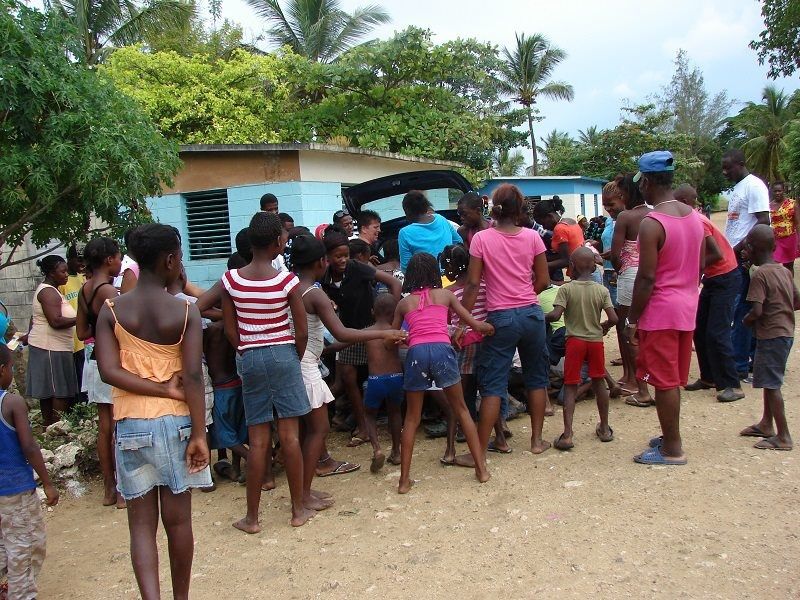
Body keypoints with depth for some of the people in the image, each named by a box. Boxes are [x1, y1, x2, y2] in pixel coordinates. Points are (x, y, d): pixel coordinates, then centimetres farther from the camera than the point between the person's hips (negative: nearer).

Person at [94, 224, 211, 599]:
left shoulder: (111, 311, -1)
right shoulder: (185, 312, -8)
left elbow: (108, 371, -12)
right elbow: (192, 377, -14)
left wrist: (163, 389, -8)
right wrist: (199, 434, -11)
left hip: (131, 426, 1)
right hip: (176, 423, -1)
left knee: (141, 523, 8)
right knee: (178, 519, 12)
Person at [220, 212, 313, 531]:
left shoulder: (230, 279, -4)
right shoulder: (287, 280, -11)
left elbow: (230, 331, 1)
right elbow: (302, 332, -7)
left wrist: (247, 353, 14)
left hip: (248, 358, 2)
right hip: (283, 354, -2)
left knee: (258, 440, 9)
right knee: (290, 436, 6)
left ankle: (252, 517, 15)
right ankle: (298, 510, 17)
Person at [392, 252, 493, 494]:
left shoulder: (404, 303, 19)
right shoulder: (445, 295, 17)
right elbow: (474, 324, 18)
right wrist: (489, 327, 38)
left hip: (416, 354, 1)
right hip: (441, 350, 0)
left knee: (412, 417, 12)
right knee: (461, 410, 16)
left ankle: (404, 479, 11)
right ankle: (481, 468, 18)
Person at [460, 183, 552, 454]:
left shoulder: (481, 238, -7)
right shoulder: (532, 237, -1)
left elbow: (473, 284, -8)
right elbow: (543, 281, 2)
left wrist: (462, 323, -4)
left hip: (500, 318, -2)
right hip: (532, 314, 2)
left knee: (492, 384, 2)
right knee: (536, 377, 18)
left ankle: (480, 451, 4)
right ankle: (537, 440, 25)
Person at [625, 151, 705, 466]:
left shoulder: (651, 223, -18)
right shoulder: (693, 216, 7)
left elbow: (646, 278, -19)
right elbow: (700, 265, 13)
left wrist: (632, 319, -12)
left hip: (660, 311, -8)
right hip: (687, 309, 8)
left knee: (664, 381, 2)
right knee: (673, 378, 18)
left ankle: (672, 450, 11)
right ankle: (670, 437, 31)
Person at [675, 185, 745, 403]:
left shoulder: (697, 222, -20)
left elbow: (717, 255, -26)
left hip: (725, 278, -10)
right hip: (713, 278, 10)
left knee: (717, 334, -11)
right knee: (700, 331, 11)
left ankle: (732, 386, -4)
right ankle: (708, 378, 19)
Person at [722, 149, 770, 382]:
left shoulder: (754, 186, -11)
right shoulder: (737, 188, 18)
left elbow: (764, 221, -18)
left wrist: (739, 248, -20)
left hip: (745, 257, -9)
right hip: (733, 258, 9)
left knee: (741, 312, -6)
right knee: (748, 312, 14)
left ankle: (739, 367, 0)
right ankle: (756, 359, 23)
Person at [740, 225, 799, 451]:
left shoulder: (760, 275, -17)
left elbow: (757, 311, -23)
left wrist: (746, 320, -4)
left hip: (770, 335, -9)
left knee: (771, 384, -4)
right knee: (769, 380, 20)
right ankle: (766, 424, 33)